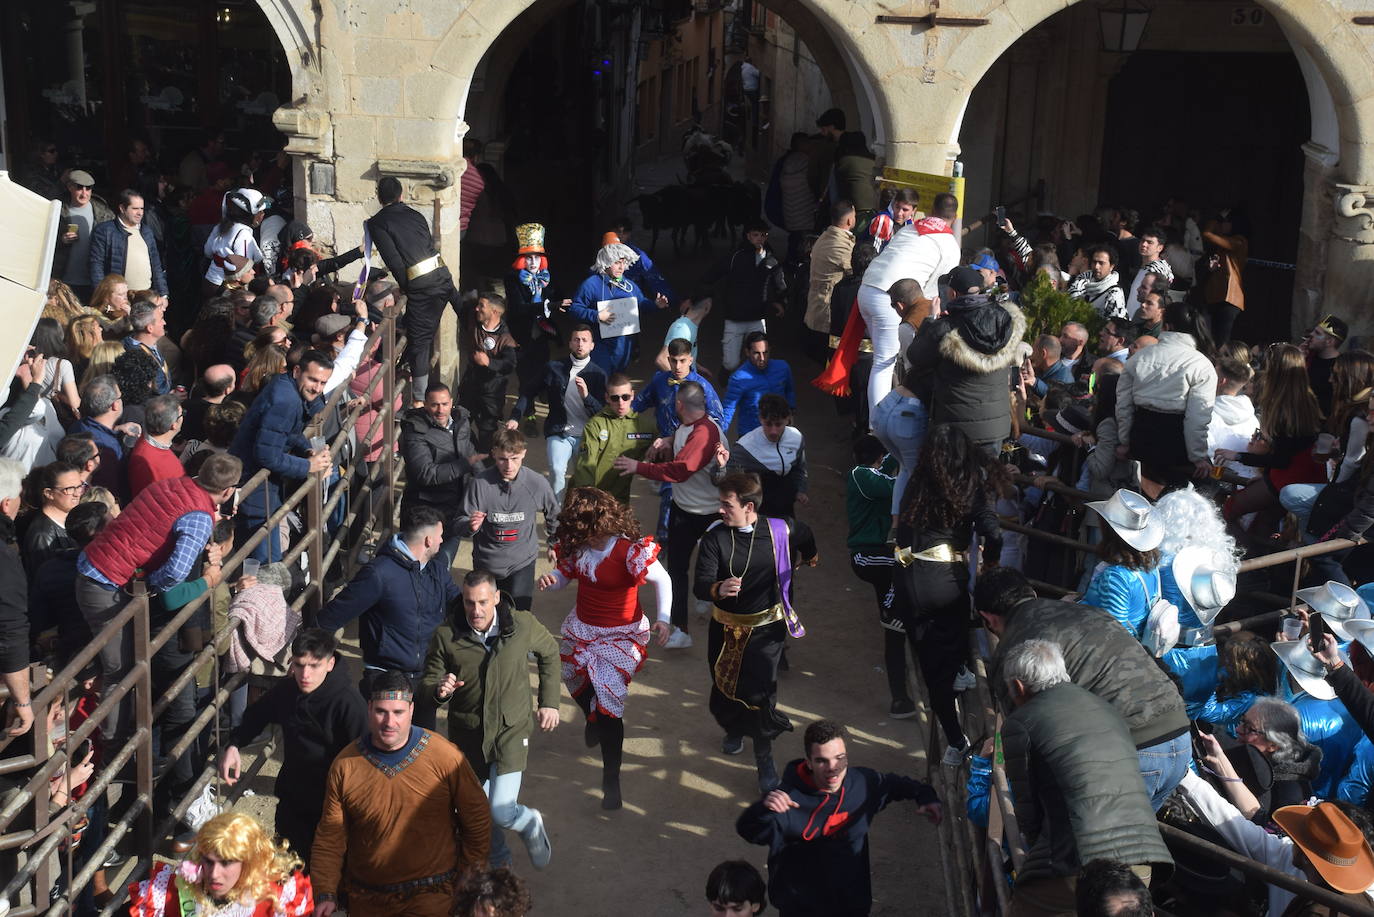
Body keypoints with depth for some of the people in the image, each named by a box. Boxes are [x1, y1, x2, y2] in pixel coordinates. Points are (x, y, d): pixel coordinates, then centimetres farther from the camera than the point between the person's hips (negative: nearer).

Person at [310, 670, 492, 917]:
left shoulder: (445, 756, -12)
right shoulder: (345, 765, -5)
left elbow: (478, 820, -2)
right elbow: (330, 836, 1)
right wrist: (326, 894, -7)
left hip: (432, 896, -3)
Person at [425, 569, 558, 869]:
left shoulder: (523, 625, -13)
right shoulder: (446, 636, -14)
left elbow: (549, 652, 8)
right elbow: (428, 685, -6)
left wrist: (549, 701, 8)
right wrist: (439, 691, -30)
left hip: (511, 731, -2)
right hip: (467, 735, 2)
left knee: (500, 810, -13)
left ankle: (530, 823, 24)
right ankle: (498, 861, 47)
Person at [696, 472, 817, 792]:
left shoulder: (780, 531, -13)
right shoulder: (714, 537, -14)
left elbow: (804, 535, 12)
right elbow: (699, 585, -24)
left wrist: (809, 556, 31)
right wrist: (718, 589, -46)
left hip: (766, 627, -2)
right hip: (725, 627, 2)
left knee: (760, 692, -10)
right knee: (724, 686, 16)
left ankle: (764, 760, 9)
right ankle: (734, 729, 50)